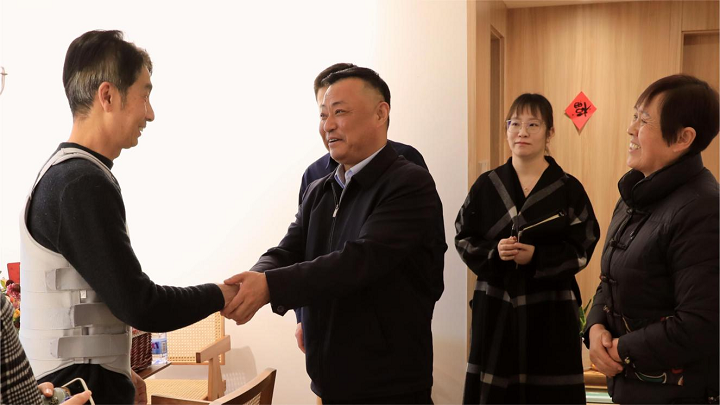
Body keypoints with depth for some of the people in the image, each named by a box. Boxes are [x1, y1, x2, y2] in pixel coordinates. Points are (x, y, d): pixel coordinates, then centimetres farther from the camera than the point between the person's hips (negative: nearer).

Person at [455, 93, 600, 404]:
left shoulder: (569, 189, -2)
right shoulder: (486, 185, 4)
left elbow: (582, 248, -4)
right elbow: (464, 239, 5)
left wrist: (536, 256, -18)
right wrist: (494, 252, -15)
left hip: (550, 308, -1)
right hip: (496, 306, 2)